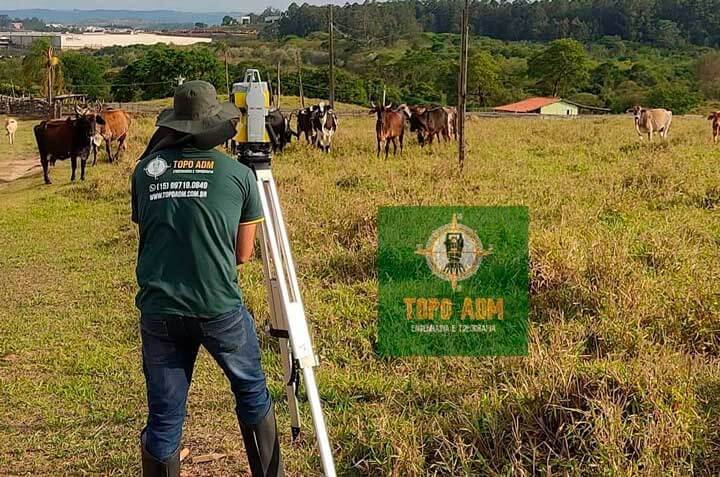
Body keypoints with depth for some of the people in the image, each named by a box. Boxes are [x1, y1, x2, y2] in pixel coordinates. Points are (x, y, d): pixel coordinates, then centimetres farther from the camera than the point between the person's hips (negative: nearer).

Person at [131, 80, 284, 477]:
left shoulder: (146, 169, 4)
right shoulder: (238, 174, -1)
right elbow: (243, 254, 7)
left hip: (158, 310, 2)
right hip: (221, 310, -2)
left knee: (163, 416, 11)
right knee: (251, 392, 20)